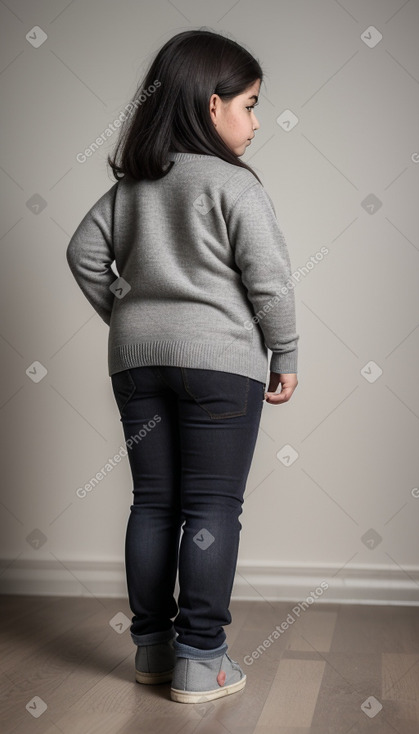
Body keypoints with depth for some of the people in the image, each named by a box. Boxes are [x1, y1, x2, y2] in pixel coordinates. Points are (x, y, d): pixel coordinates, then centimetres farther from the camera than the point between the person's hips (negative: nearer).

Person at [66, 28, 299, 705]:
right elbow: (268, 277, -10)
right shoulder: (234, 183, -8)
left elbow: (85, 253, 12)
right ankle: (200, 659, 5)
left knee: (152, 501, 12)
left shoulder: (131, 184, 10)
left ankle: (151, 643, 21)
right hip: (218, 356, -6)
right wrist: (286, 355, 1)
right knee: (212, 508, 1)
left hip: (137, 354, 6)